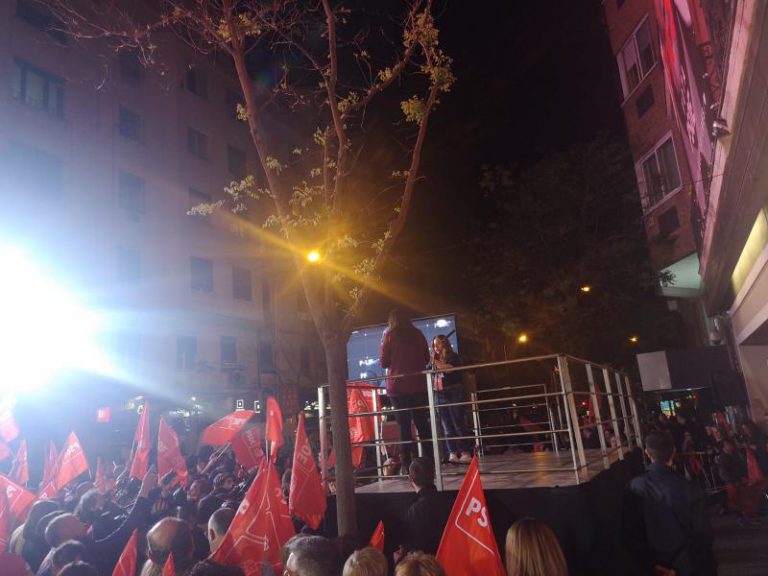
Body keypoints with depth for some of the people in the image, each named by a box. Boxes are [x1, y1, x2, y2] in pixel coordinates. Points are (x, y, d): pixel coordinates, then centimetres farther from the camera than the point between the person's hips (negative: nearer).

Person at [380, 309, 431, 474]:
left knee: (404, 425, 2)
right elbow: (426, 358, 13)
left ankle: (406, 464, 1)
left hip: (397, 386, -2)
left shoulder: (389, 336, -2)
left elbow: (384, 362, -2)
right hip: (418, 385, 2)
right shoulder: (417, 334, 7)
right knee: (422, 423, 9)